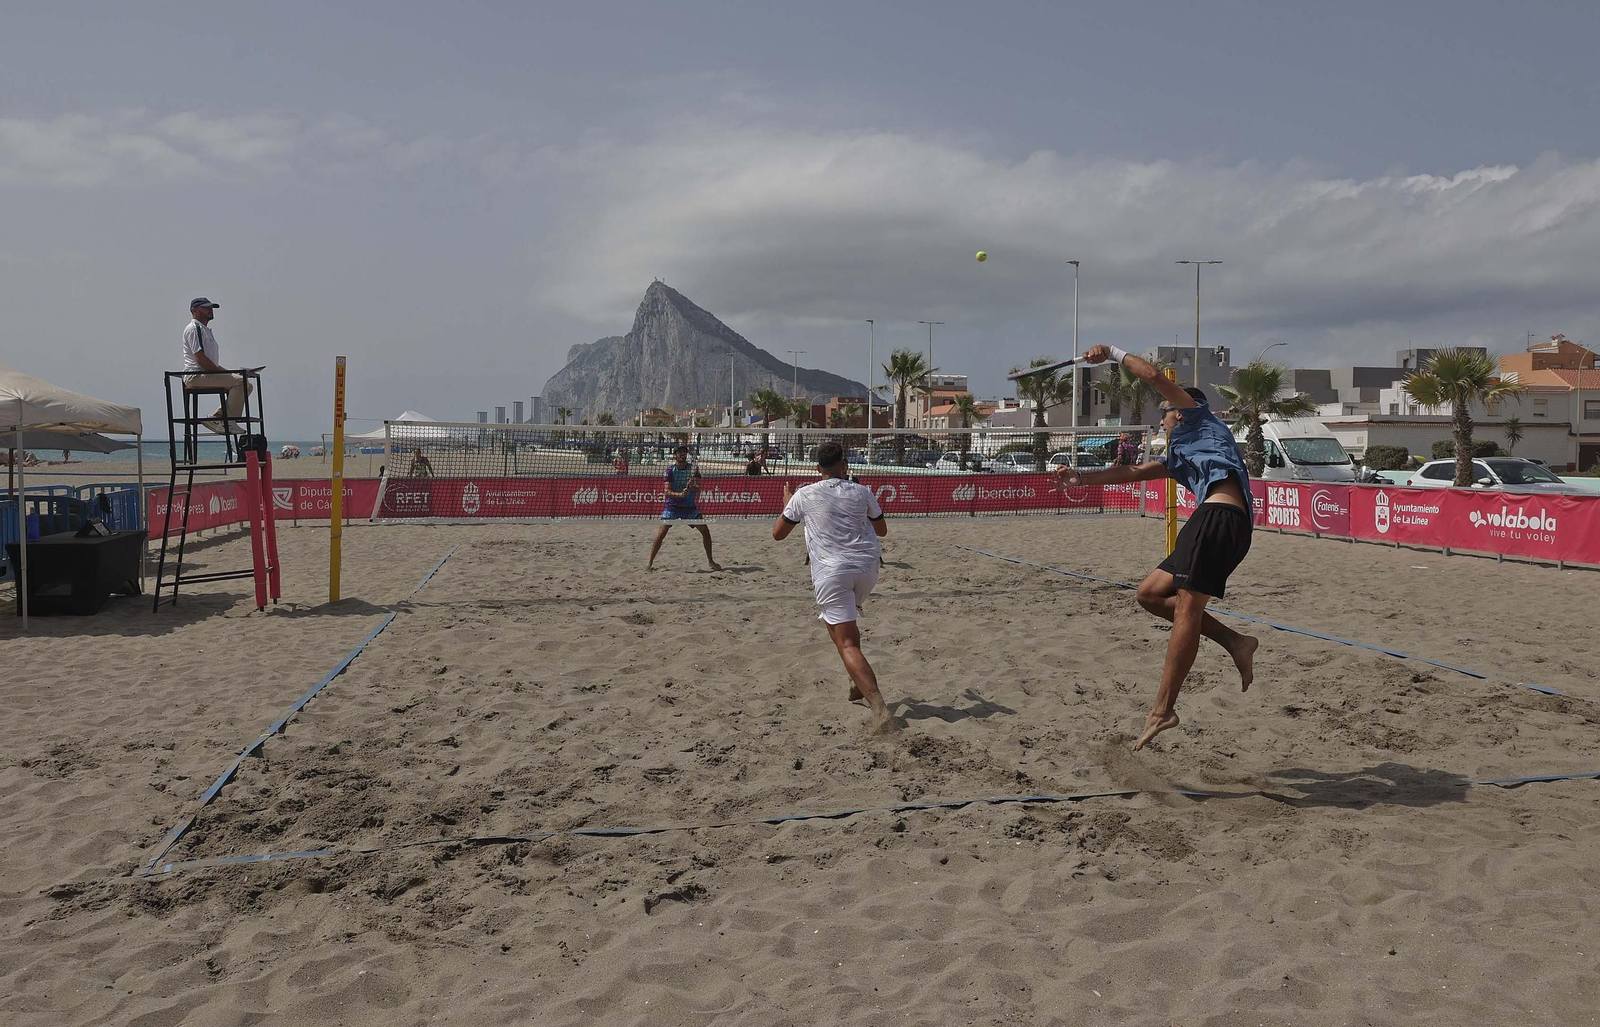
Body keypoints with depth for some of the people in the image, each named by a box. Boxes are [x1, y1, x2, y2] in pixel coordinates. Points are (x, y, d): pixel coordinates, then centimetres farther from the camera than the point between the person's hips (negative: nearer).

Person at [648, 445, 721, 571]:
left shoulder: (693, 469, -1)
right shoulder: (670, 469, -8)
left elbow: (698, 489, -10)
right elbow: (667, 492, -16)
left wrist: (692, 486, -33)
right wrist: (680, 494, -34)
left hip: (690, 507, 2)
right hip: (672, 506, -2)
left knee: (705, 531, -5)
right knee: (661, 533, -14)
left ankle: (710, 561, 11)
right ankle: (650, 563, -3)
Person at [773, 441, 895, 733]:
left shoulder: (804, 495, 1)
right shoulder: (861, 492, 7)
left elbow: (778, 534, 12)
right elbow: (882, 529, 20)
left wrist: (786, 503, 29)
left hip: (832, 573, -4)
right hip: (866, 568, 4)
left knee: (847, 644, -9)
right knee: (848, 624, 31)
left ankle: (878, 707, -24)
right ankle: (860, 685, 31)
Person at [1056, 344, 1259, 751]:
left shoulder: (1200, 419, 14)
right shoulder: (1178, 453, 35)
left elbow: (1154, 375, 6)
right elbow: (1133, 472, 34)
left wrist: (1114, 353, 16)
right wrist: (1082, 478, 29)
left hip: (1220, 515, -9)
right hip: (1215, 523, 9)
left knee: (1186, 609, -14)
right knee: (1150, 592, 11)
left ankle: (1163, 708, -17)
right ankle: (1233, 641, 4)